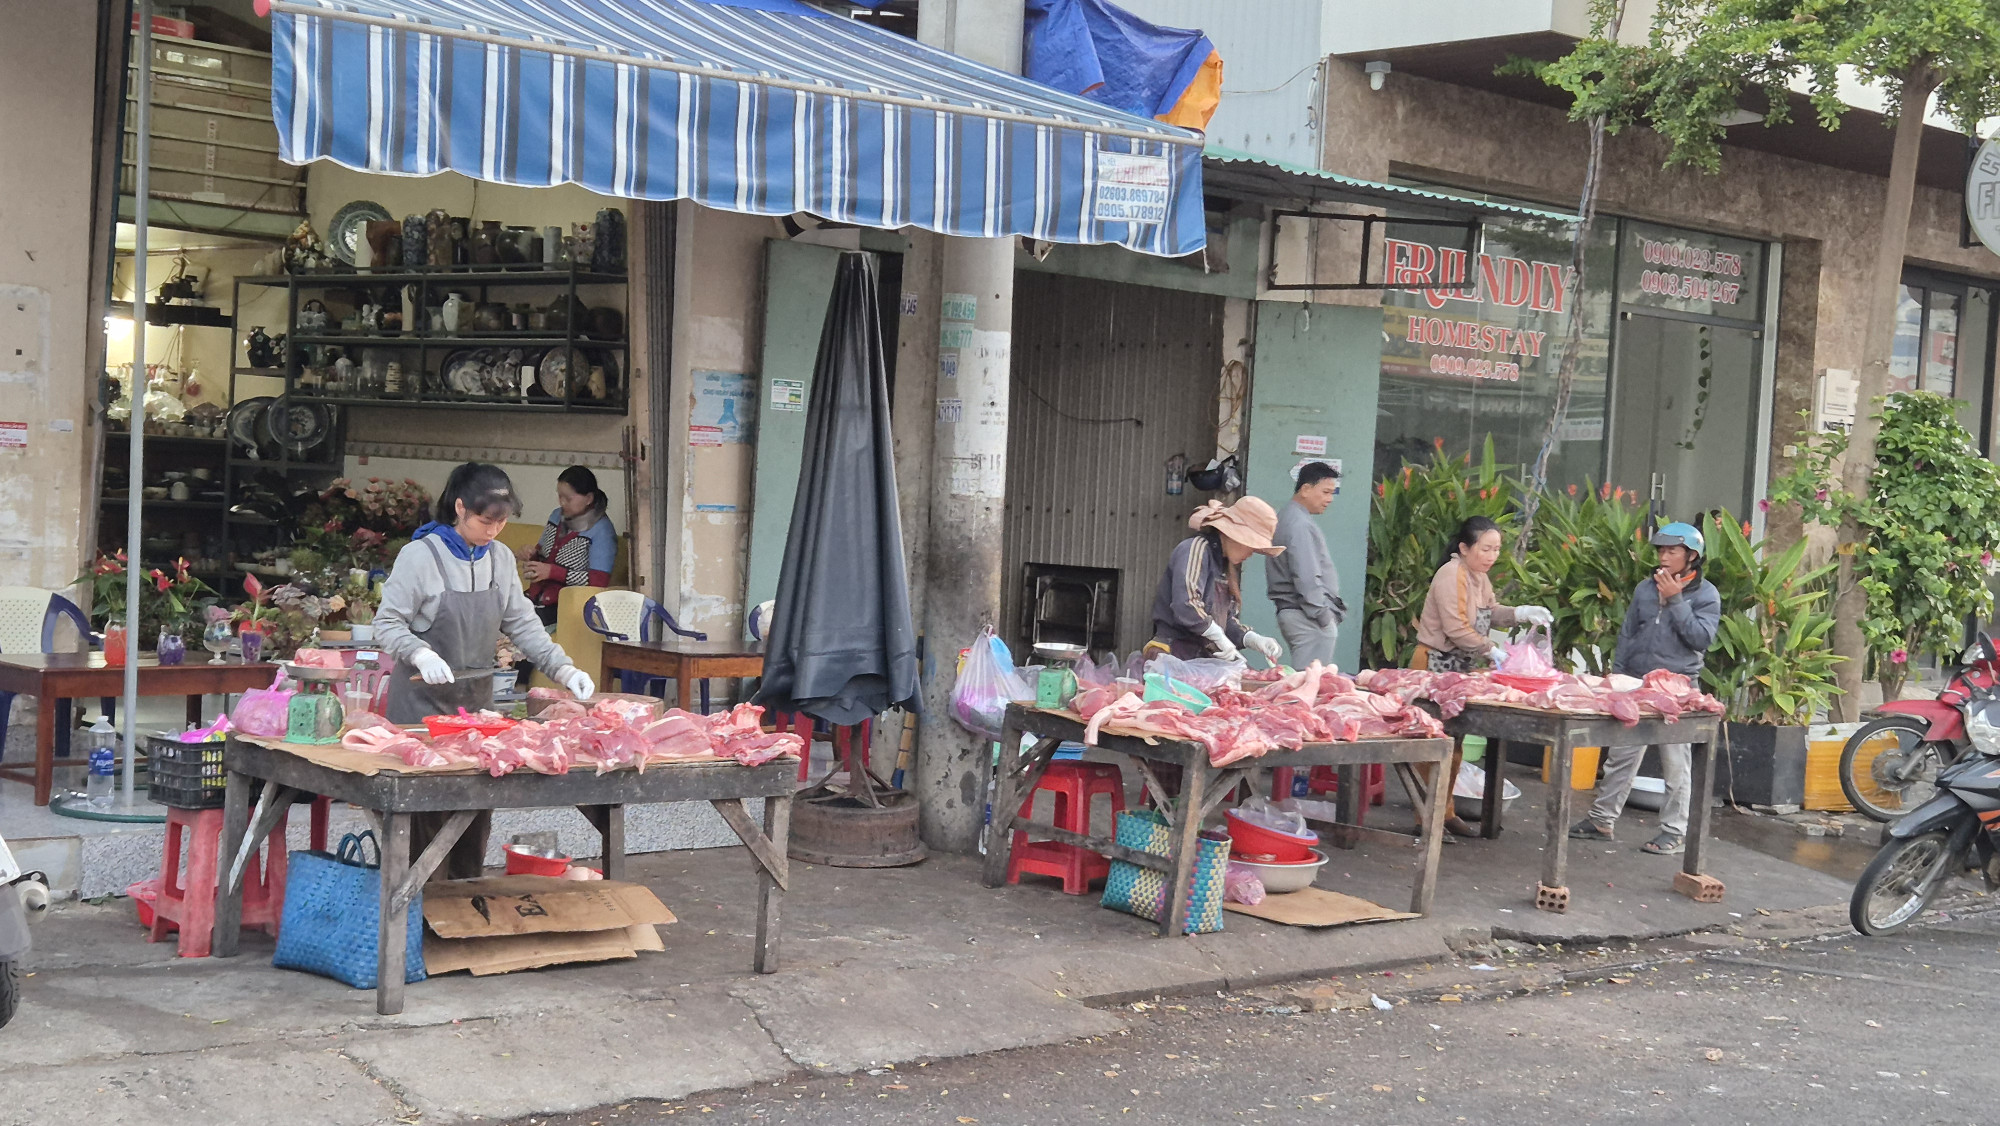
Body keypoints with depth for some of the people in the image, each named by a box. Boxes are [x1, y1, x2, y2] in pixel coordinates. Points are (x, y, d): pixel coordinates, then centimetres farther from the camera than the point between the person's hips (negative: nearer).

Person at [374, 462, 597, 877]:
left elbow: (522, 623, 9)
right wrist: (421, 654, -28)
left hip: (476, 698, 5)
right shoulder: (421, 555, -10)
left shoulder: (499, 559, 8)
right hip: (423, 698, -5)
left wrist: (563, 667, -4)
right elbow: (387, 624, -9)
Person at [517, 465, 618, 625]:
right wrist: (531, 553, 1)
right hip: (537, 597, 7)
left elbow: (599, 581, -17)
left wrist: (552, 571, -20)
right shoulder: (557, 516, 11)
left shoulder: (601, 530, -10)